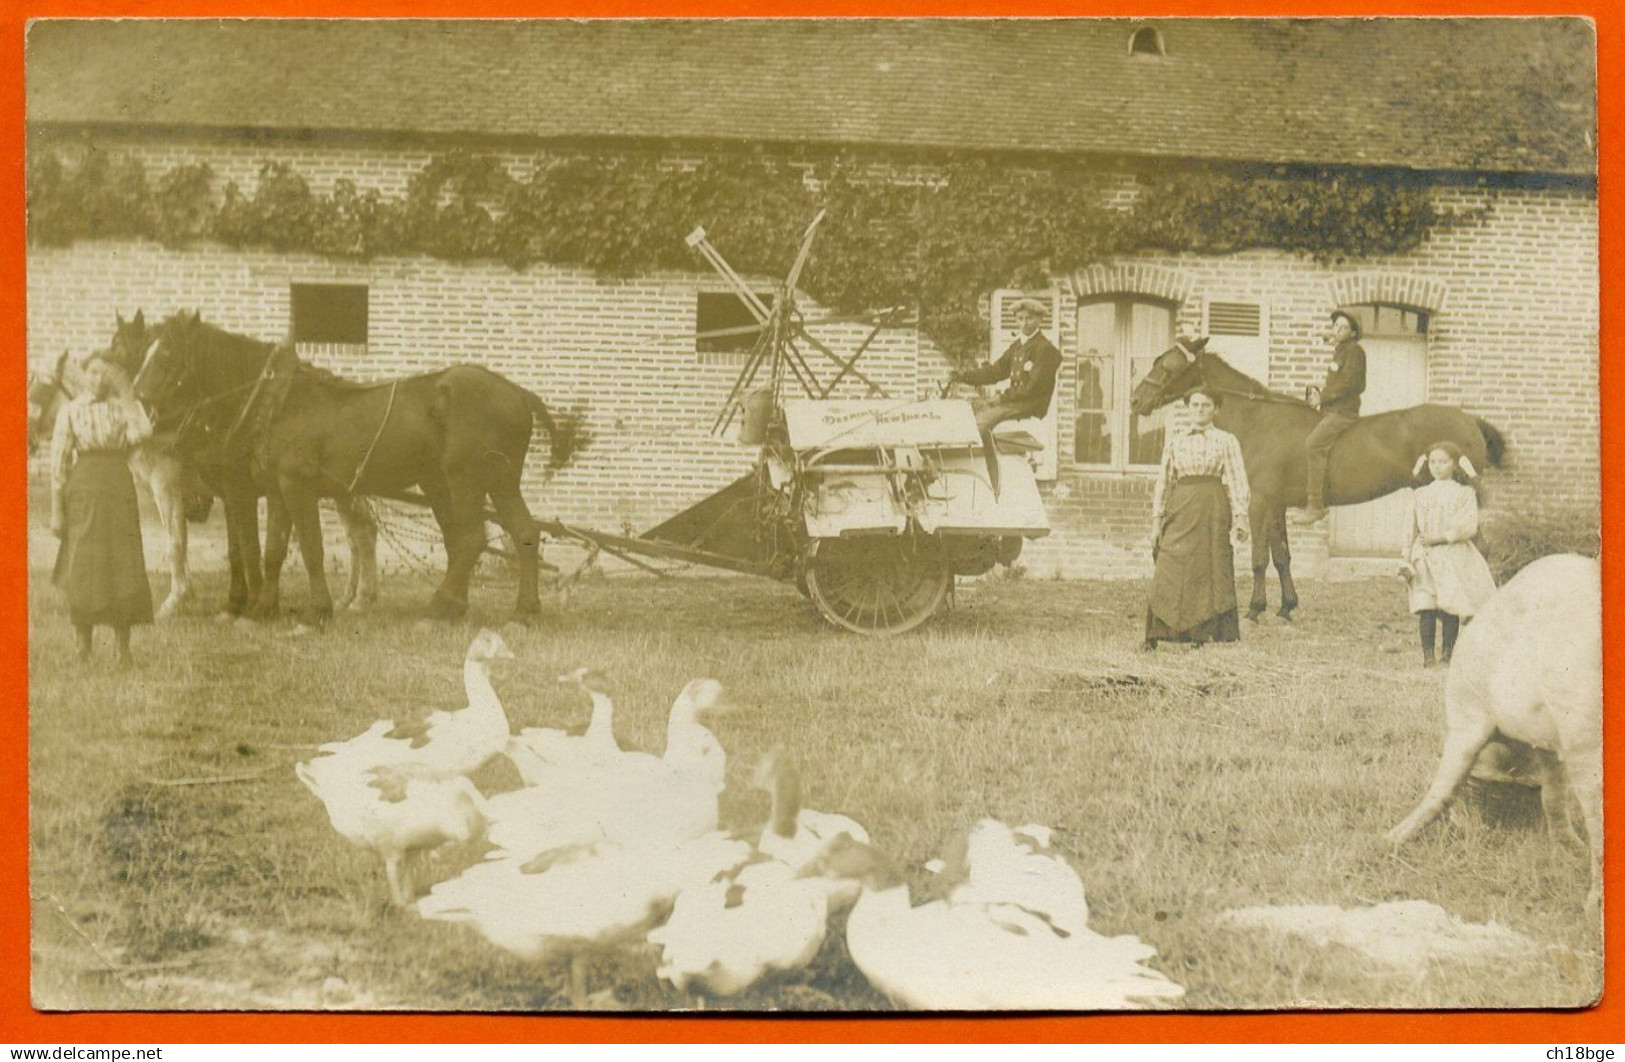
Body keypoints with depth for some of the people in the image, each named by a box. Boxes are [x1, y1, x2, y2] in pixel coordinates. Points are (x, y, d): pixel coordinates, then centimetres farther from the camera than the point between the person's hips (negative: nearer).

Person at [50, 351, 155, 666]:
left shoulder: (124, 408, 5)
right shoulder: (71, 411, 3)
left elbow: (141, 433, -18)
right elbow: (59, 461, 1)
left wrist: (125, 395, -12)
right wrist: (56, 510, -3)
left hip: (119, 488, 1)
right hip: (83, 491, -1)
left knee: (123, 565, -1)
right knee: (82, 567, 3)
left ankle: (123, 647, 7)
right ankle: (83, 644, 16)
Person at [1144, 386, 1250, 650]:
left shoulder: (1226, 441, 6)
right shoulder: (1174, 443, 12)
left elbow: (1237, 482, 0)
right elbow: (1163, 483, 12)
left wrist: (1240, 518, -11)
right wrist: (1156, 521, 5)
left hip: (1213, 509, -1)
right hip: (1180, 512, 1)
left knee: (1209, 571, -1)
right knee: (1169, 573, -4)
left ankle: (1202, 636, 5)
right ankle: (1154, 637, -3)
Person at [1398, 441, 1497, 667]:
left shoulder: (1465, 494, 6)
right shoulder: (1421, 494, 15)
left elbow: (1470, 526, -6)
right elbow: (1412, 527, 13)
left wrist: (1442, 537, -15)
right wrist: (1406, 557, 5)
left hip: (1454, 556, -2)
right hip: (1426, 557, 2)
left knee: (1451, 607, -6)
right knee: (1426, 606, -6)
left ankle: (1447, 653, 1)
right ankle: (1427, 654, -5)